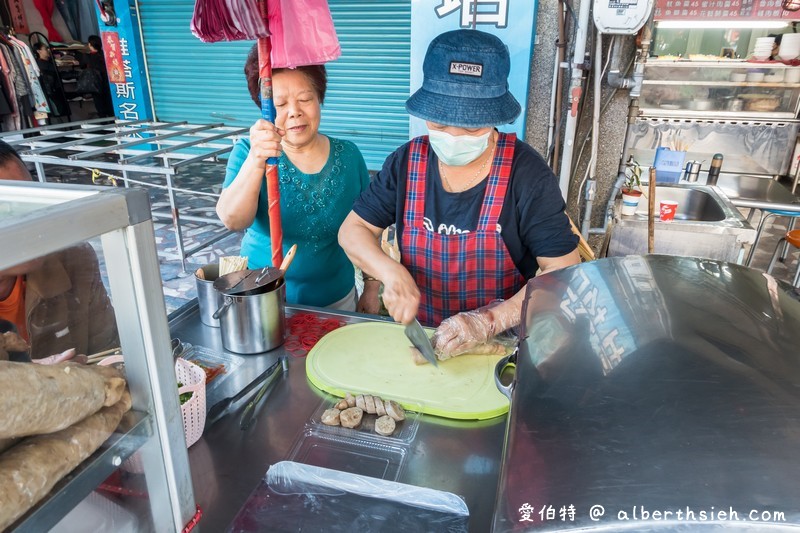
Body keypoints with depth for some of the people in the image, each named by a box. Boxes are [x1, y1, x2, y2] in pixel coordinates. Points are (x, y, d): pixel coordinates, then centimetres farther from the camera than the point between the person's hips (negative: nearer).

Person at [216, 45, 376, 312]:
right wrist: (256, 160, -41)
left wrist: (372, 290, 1)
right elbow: (232, 220, -27)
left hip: (336, 299, 2)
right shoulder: (248, 152, -11)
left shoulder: (348, 156, -7)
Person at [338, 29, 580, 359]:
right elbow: (353, 230, 3)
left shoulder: (526, 172, -11)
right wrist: (391, 273, -16)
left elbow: (564, 270, -12)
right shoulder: (406, 162, -3)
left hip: (502, 344, 1)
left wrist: (490, 321, -24)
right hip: (418, 334, 0)